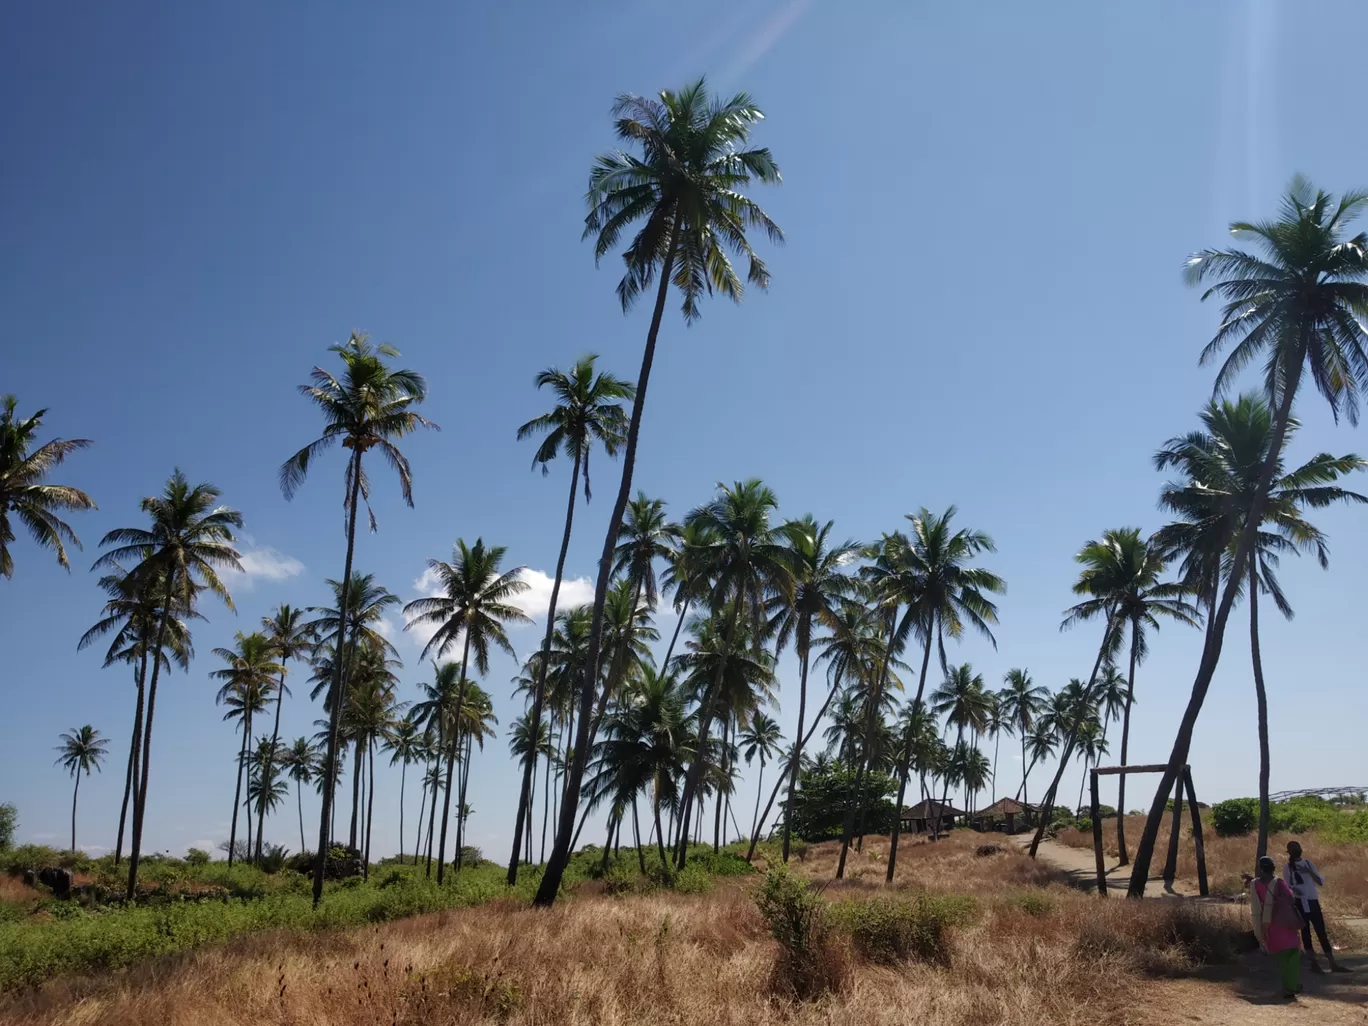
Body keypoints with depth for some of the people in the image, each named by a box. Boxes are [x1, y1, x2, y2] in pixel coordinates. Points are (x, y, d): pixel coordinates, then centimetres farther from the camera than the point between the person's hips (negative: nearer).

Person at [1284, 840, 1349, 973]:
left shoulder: (1308, 863, 10)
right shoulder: (1288, 867, 1)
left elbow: (1321, 882, 6)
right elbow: (1286, 886, 1)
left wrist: (1309, 872, -11)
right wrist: (1293, 889, -21)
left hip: (1313, 902, 3)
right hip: (1300, 903, -3)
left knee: (1322, 932, 3)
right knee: (1306, 932, 1)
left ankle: (1333, 964, 7)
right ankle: (1314, 964, 6)